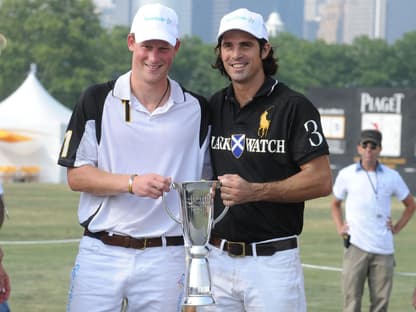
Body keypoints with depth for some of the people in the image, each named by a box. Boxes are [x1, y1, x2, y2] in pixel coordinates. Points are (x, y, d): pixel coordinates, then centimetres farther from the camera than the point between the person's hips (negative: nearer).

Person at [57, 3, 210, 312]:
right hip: (100, 253, -1)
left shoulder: (197, 110, 7)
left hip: (167, 257, 1)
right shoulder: (97, 101, 3)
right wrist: (132, 182, -16)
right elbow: (76, 176, 0)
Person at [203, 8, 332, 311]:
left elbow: (321, 181, -10)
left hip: (272, 260, -5)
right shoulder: (212, 108, 12)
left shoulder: (294, 107, -5)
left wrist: (255, 191, -19)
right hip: (216, 259, 5)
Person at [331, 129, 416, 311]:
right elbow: (335, 204, 21)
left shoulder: (392, 177, 7)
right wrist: (339, 227, 7)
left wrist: (397, 228, 9)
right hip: (355, 246, -1)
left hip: (384, 249, 1)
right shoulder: (346, 175, 6)